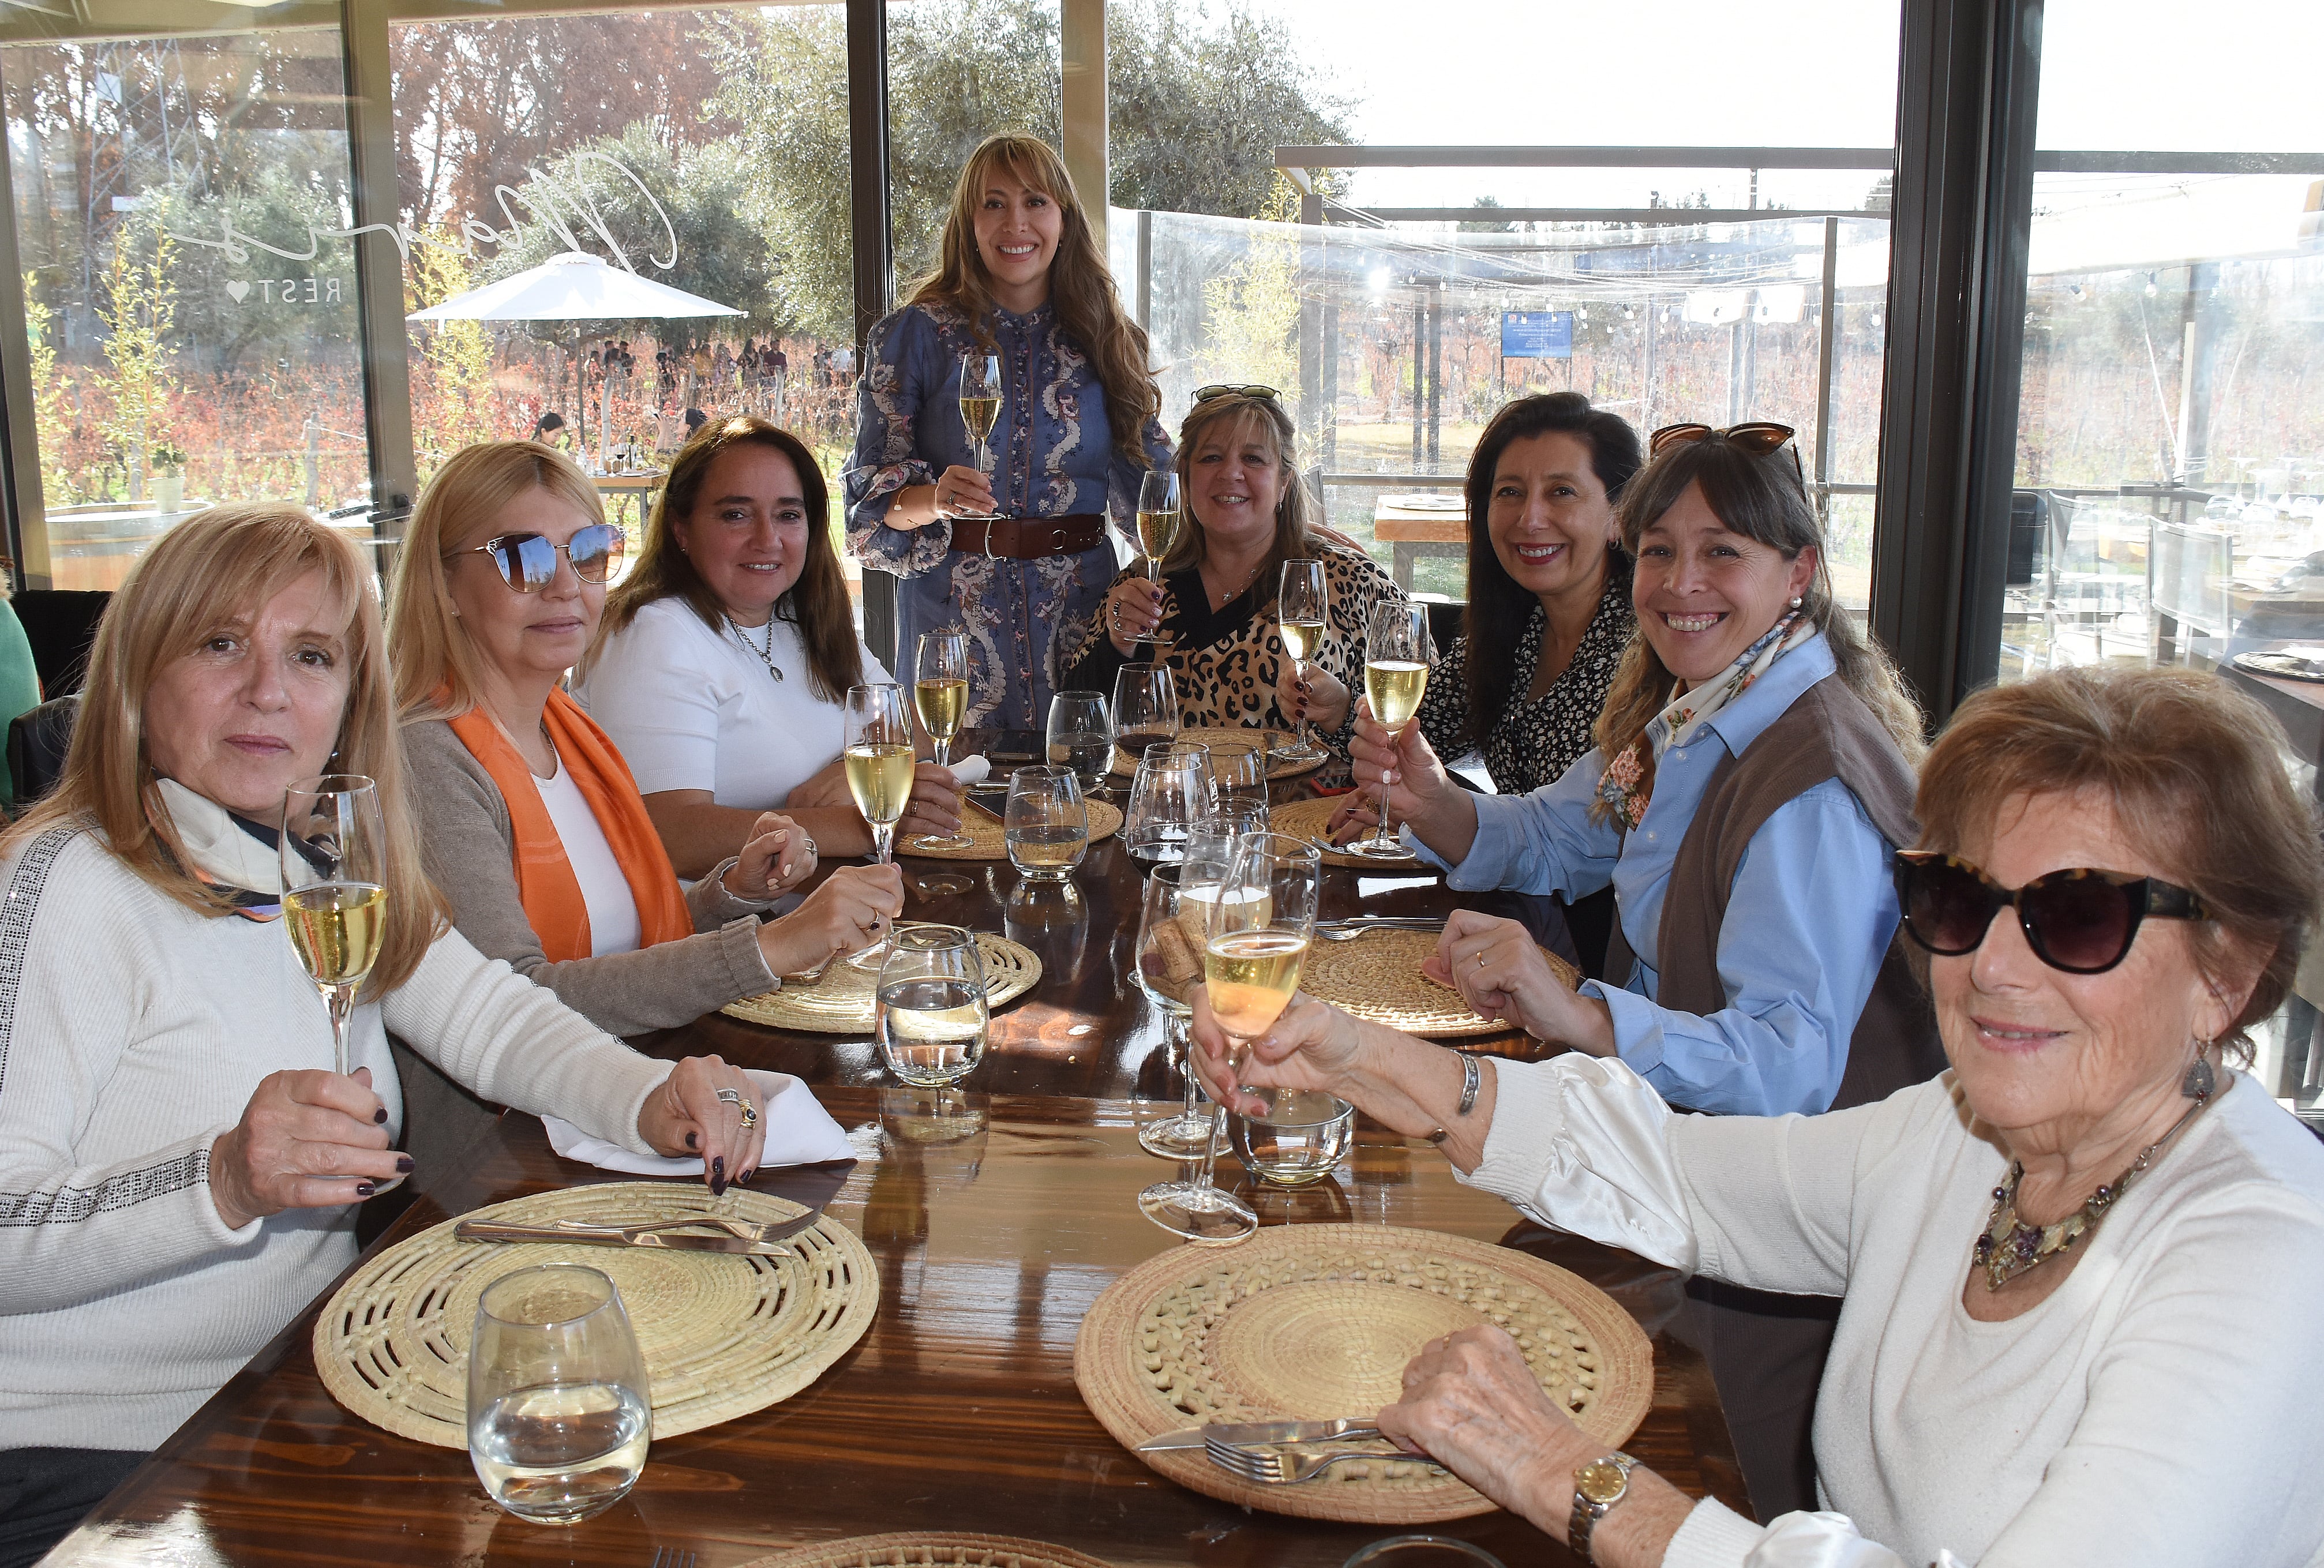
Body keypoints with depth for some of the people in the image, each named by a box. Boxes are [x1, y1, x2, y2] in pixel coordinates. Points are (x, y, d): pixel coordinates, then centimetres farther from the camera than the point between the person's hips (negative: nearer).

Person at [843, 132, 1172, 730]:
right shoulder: (916, 334, 1)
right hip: (954, 614, -2)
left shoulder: (1104, 339, 8)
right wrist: (936, 499, -22)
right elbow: (872, 491, -2)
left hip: (1081, 611, 2)